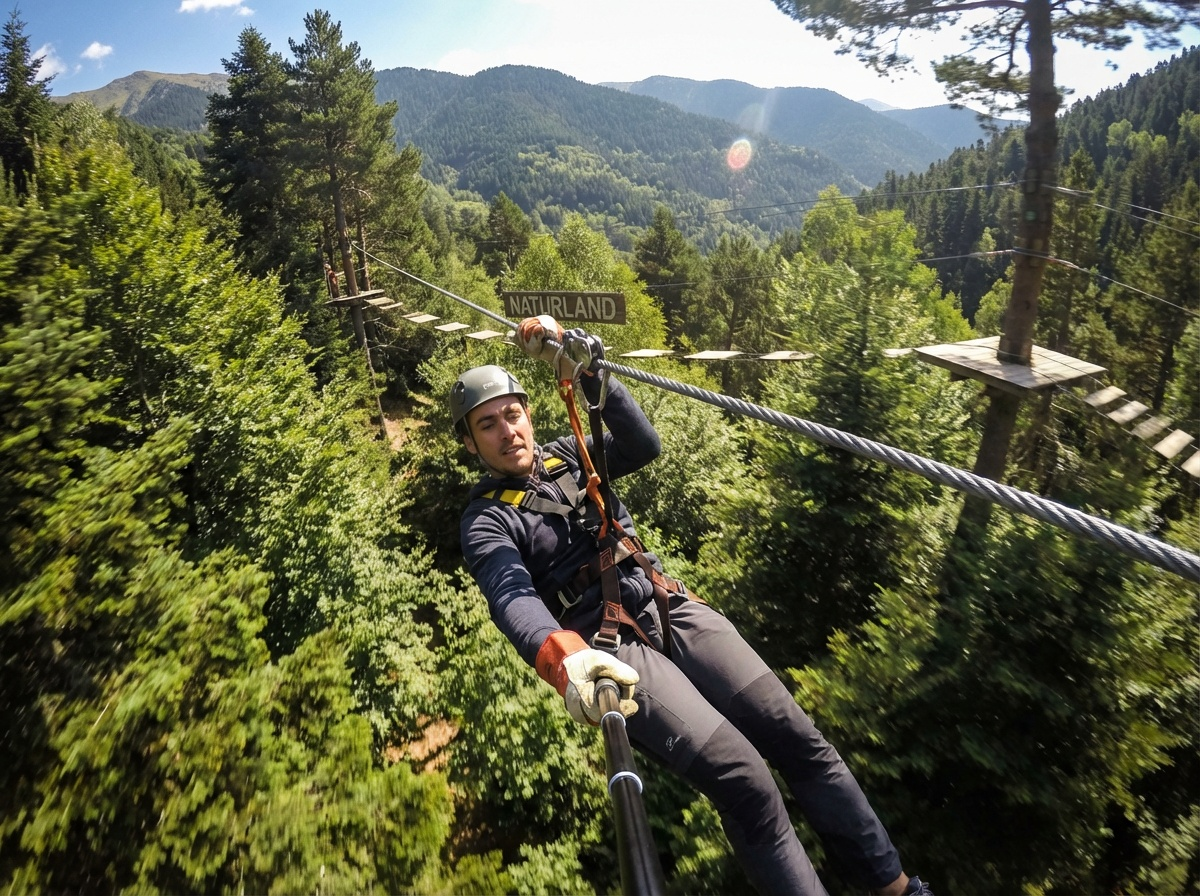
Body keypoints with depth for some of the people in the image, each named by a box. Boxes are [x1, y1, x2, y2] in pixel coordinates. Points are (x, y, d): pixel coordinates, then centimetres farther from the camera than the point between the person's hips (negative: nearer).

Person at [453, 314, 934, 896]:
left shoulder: (566, 456, 14)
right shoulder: (487, 523, 0)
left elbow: (643, 446, -4)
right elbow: (514, 601, -19)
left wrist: (586, 372, -17)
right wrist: (565, 658, -41)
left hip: (672, 610, 4)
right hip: (610, 647, -4)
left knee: (798, 739, -1)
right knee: (744, 781, -18)